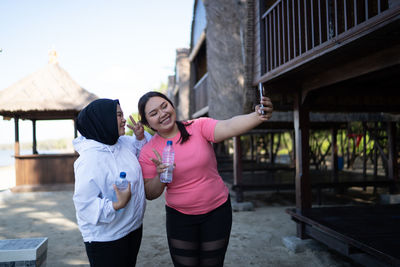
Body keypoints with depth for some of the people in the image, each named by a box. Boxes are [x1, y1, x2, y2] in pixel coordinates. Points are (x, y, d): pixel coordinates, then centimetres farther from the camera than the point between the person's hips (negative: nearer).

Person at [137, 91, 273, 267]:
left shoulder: (198, 127, -12)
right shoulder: (148, 152, -7)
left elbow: (230, 127, -30)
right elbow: (150, 194, -3)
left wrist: (258, 116, -49)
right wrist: (160, 176, -25)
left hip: (217, 211, 0)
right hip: (179, 218, 1)